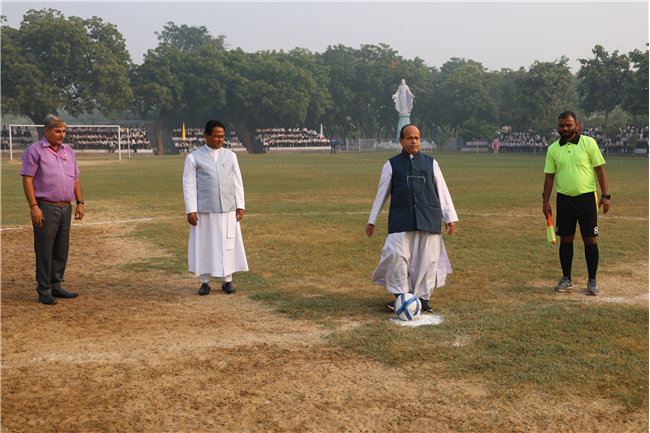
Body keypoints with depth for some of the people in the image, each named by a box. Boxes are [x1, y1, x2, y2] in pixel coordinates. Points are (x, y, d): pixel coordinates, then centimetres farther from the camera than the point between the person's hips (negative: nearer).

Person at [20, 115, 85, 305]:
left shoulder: (68, 151, 15)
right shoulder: (35, 151, -4)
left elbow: (75, 179, 19)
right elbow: (27, 180, -9)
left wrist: (80, 203, 11)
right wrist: (33, 206, -16)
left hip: (66, 208, 6)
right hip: (45, 209, -6)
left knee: (62, 250, 10)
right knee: (44, 251, -3)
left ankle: (56, 286, 20)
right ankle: (44, 290, 5)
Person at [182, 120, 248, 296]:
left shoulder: (230, 156, 8)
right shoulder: (193, 158, 0)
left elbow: (237, 183, 10)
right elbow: (189, 185, -2)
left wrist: (240, 206, 2)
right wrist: (191, 211, -8)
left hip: (228, 209, 2)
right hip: (204, 210, -2)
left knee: (228, 245, 4)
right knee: (204, 245, 4)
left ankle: (227, 280, 16)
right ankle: (205, 282, 16)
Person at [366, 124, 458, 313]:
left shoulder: (431, 163, 14)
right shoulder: (392, 165, 10)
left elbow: (442, 191, 16)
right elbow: (382, 193, 15)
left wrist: (450, 218, 11)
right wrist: (372, 220, 15)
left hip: (429, 219, 2)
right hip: (401, 220, -1)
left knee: (428, 259, 0)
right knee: (397, 256, -13)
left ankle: (423, 298, 12)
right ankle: (401, 296, 1)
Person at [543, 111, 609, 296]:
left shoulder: (588, 143, -2)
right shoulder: (553, 149, 5)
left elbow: (600, 169, -1)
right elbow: (549, 176, 9)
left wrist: (605, 195, -6)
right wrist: (546, 201, 6)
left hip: (587, 197, -2)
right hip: (564, 199, 2)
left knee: (590, 239, 1)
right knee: (565, 239, 6)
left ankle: (592, 280, 11)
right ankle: (566, 279, 17)